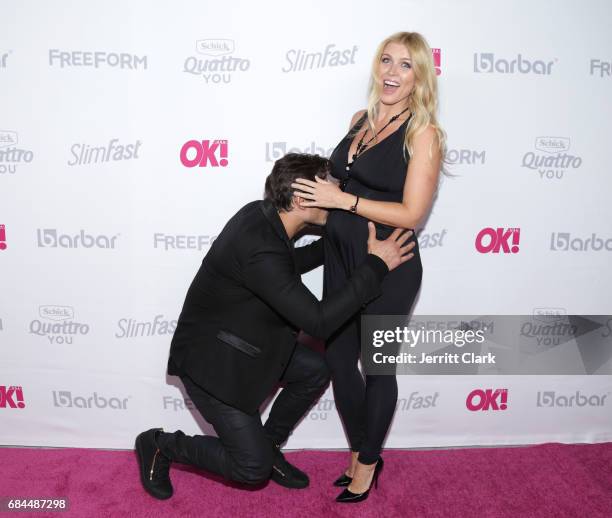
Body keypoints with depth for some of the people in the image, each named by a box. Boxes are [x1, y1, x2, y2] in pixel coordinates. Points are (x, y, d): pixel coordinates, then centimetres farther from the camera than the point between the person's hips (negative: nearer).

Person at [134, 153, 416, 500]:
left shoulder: (263, 215, -6)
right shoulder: (259, 249, -34)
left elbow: (287, 266, 15)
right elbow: (318, 321, -33)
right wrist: (376, 265, -29)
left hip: (242, 342, 9)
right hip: (209, 359, -9)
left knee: (317, 370, 7)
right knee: (252, 468, -3)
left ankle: (267, 445, 24)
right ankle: (161, 446, 16)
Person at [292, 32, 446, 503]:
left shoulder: (423, 134, -10)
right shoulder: (361, 119, 9)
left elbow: (410, 213, -17)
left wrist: (341, 199, -19)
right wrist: (318, 194, 8)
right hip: (341, 258, 7)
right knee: (338, 360, 15)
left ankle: (367, 465, 33)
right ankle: (360, 453, 38)